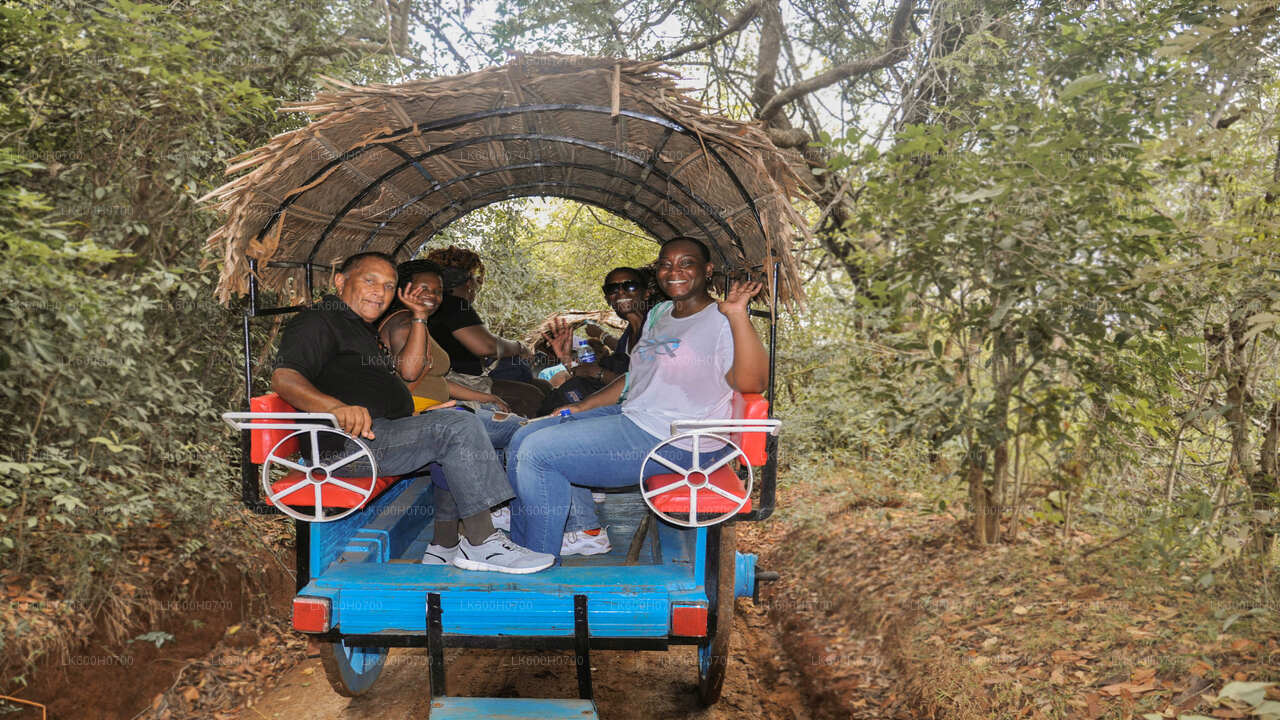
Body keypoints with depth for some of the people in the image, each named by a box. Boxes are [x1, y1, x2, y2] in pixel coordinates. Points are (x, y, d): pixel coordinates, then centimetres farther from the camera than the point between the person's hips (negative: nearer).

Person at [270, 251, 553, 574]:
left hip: (388, 432, 11)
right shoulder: (317, 322, -3)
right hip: (350, 441, -11)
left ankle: (445, 542, 2)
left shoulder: (360, 329, 28)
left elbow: (408, 371, 27)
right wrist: (337, 407, -38)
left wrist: (419, 318, 20)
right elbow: (283, 378, -20)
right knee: (460, 426, -22)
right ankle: (481, 544, -20)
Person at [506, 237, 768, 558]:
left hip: (672, 441, -10)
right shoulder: (661, 313, 16)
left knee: (537, 452, -16)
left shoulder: (721, 322, -13)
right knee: (524, 439, 10)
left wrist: (738, 314, -37)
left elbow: (751, 383, -30)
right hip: (631, 417, 10)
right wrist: (581, 408, 18)